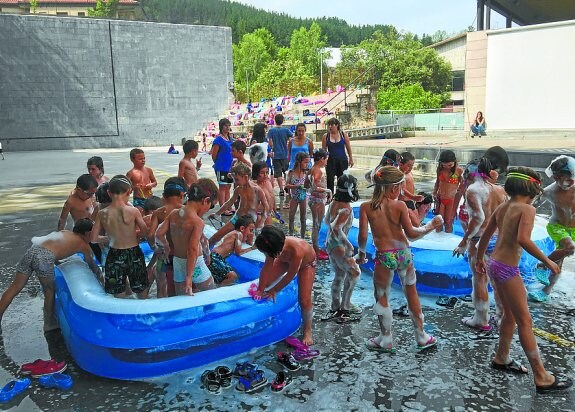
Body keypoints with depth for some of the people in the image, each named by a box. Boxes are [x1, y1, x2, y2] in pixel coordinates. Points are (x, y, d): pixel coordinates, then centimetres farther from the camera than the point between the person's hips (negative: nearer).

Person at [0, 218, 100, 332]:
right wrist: (99, 275, 49)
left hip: (32, 250, 5)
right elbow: (92, 266, 31)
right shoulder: (84, 245, 18)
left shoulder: (65, 232, 32)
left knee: (14, 288, 7)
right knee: (49, 291, 15)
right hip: (45, 256, -5)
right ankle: (49, 324, 26)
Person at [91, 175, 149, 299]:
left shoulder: (102, 214, -8)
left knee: (119, 295, 15)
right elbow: (145, 232, -4)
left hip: (114, 255, 2)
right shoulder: (133, 211, -14)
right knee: (142, 291, 17)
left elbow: (94, 239, -1)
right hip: (134, 254, -1)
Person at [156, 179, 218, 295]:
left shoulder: (173, 214, -1)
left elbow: (159, 234, -2)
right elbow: (193, 249, -25)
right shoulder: (198, 222, -19)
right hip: (194, 265, -6)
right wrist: (189, 277, -24)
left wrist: (167, 247, 16)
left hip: (177, 262, 6)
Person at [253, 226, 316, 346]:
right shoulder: (275, 247, -34)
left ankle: (307, 330, 9)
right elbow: (266, 269, -22)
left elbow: (291, 275, -32)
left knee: (304, 300, -13)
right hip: (285, 260, 5)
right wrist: (260, 290, -22)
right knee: (263, 283, -5)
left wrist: (274, 291, -21)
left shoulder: (296, 251, -47)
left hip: (306, 263, -4)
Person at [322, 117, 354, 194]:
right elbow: (323, 150, 3)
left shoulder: (343, 134, 0)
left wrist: (351, 159, 8)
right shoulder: (325, 136, -1)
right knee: (330, 180, -4)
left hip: (342, 161, 1)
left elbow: (348, 148, 6)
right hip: (331, 161, 0)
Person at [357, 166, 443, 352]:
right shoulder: (399, 206, -8)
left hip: (384, 256, -2)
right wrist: (430, 226, 6)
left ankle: (386, 341, 25)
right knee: (412, 293, 19)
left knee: (382, 298, 15)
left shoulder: (366, 207, -7)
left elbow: (363, 236, -9)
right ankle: (421, 337, 31)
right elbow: (411, 233, -8)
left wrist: (361, 252, 8)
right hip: (404, 253, 2)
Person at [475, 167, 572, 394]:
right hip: (507, 270, -8)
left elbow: (485, 235, 17)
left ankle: (501, 358, 36)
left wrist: (480, 259, 30)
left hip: (494, 264, 8)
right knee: (525, 321, 0)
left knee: (510, 314, 22)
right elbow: (523, 239, -28)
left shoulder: (502, 207, 9)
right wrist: (546, 261, -18)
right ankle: (542, 377, 10)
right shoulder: (527, 209, -13)